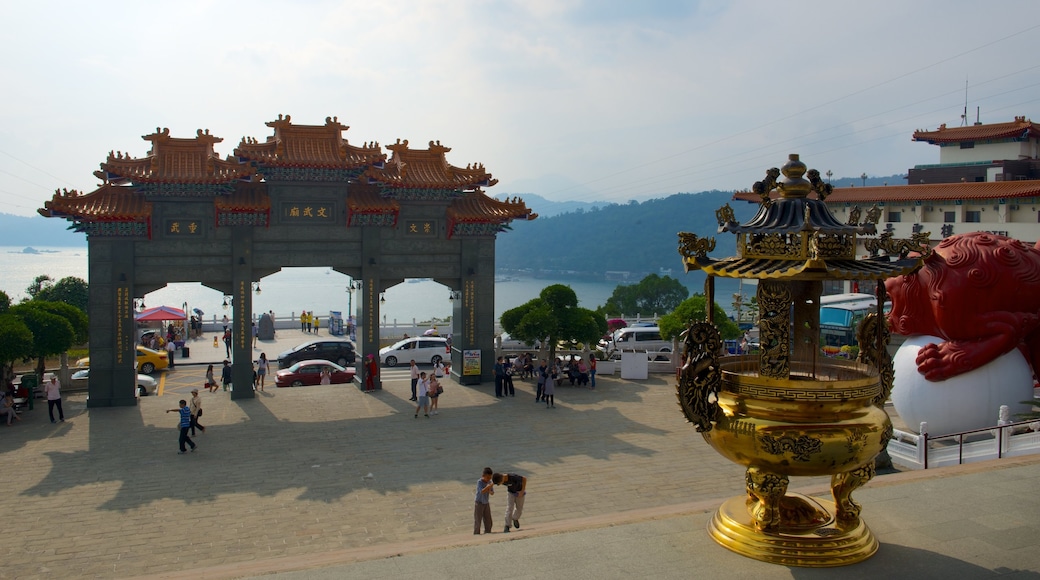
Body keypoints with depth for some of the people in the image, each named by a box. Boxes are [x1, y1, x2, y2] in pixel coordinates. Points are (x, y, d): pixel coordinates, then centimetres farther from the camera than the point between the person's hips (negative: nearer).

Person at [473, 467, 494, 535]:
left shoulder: (489, 482, -4)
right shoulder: (479, 482, -19)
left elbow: (492, 493, 0)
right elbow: (482, 491, -32)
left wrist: (490, 491, -22)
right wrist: (490, 486, -40)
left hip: (486, 503, 5)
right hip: (479, 503, -5)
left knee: (488, 521, 7)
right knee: (477, 520, -4)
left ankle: (487, 533, 19)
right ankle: (476, 534, 5)